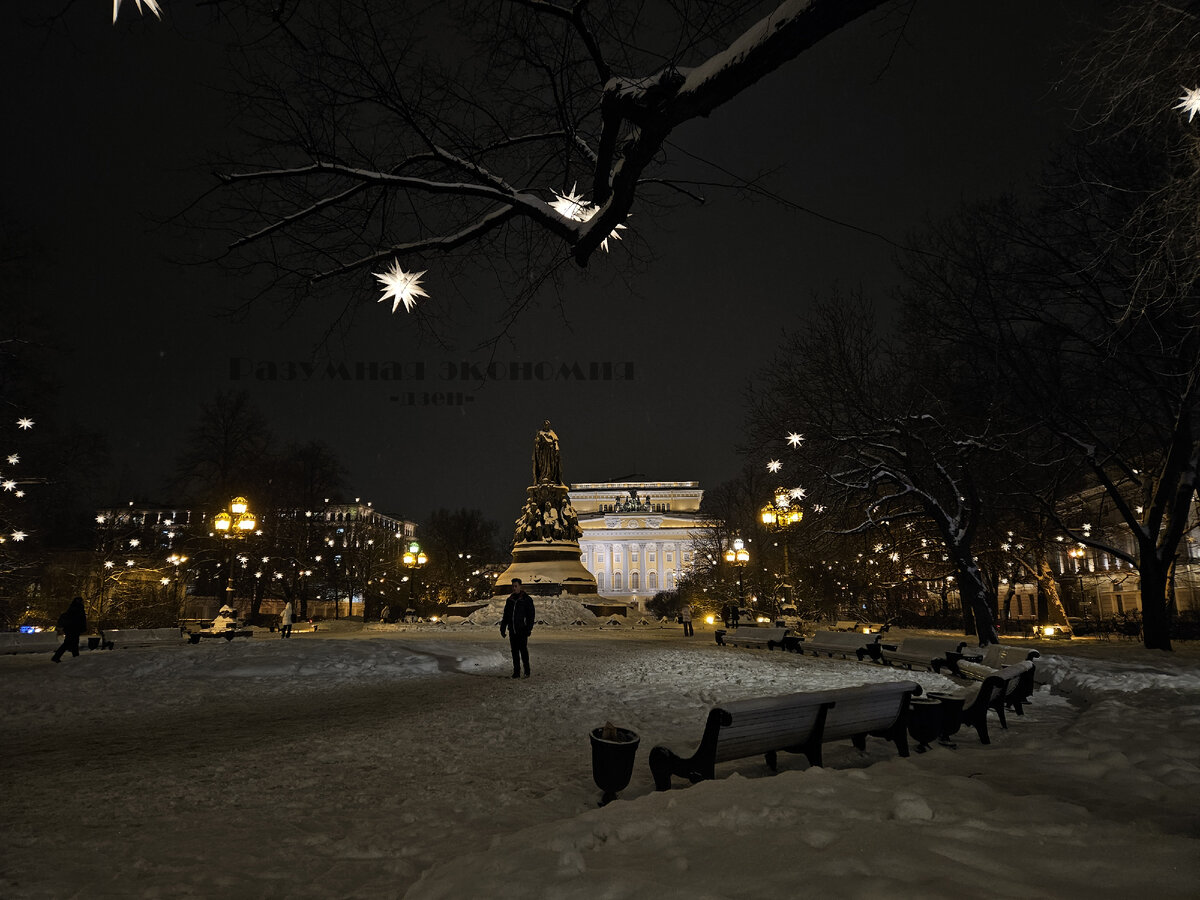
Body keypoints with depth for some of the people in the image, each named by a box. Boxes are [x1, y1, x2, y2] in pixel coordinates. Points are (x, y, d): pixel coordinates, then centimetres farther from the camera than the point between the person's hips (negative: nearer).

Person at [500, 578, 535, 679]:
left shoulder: (527, 599, -2)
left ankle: (527, 671, 6)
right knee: (514, 651, 6)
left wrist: (529, 628, -12)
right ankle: (516, 672, 11)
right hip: (512, 631, 5)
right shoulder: (509, 600, 12)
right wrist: (503, 628, 13)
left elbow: (531, 615, -4)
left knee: (523, 650, -7)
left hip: (522, 630, -5)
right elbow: (505, 615, 19)